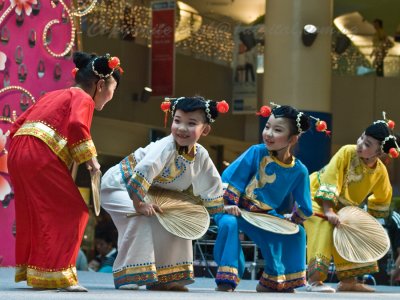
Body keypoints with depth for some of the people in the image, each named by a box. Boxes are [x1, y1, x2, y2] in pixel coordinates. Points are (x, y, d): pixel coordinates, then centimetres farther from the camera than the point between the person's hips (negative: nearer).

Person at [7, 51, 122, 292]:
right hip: (42, 157, -9)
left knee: (34, 214, 17)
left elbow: (18, 125, 25)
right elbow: (77, 126, -16)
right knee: (72, 212, -5)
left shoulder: (53, 96, 28)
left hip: (17, 153, 9)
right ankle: (57, 275, -10)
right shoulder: (83, 99, 4)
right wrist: (90, 158, -7)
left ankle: (30, 269, 23)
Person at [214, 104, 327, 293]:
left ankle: (273, 282, 13)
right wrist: (229, 205, -22)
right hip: (236, 210, -4)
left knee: (296, 233, -3)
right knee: (228, 223, -34)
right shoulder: (256, 153, -19)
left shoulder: (299, 171, -11)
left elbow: (305, 208, 0)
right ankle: (225, 282, -26)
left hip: (265, 216, 4)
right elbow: (230, 177, -16)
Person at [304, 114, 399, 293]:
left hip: (342, 206, 6)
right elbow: (330, 180, -30)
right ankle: (314, 281, -30)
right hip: (316, 194, -6)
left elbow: (382, 198, 8)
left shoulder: (381, 172, -12)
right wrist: (328, 211, -35)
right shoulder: (347, 152, -27)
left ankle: (348, 281, 21)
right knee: (323, 230, -25)